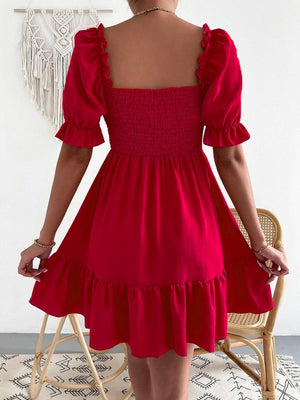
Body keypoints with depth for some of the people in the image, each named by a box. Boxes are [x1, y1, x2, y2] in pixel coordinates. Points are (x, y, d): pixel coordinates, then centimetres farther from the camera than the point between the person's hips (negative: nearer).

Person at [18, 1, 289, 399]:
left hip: (120, 215, 2)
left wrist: (45, 240, 4)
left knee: (137, 339, 28)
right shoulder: (213, 48, -10)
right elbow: (231, 158, -8)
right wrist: (259, 241, 4)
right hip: (188, 215, -1)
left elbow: (74, 154, -7)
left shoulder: (93, 48, -8)